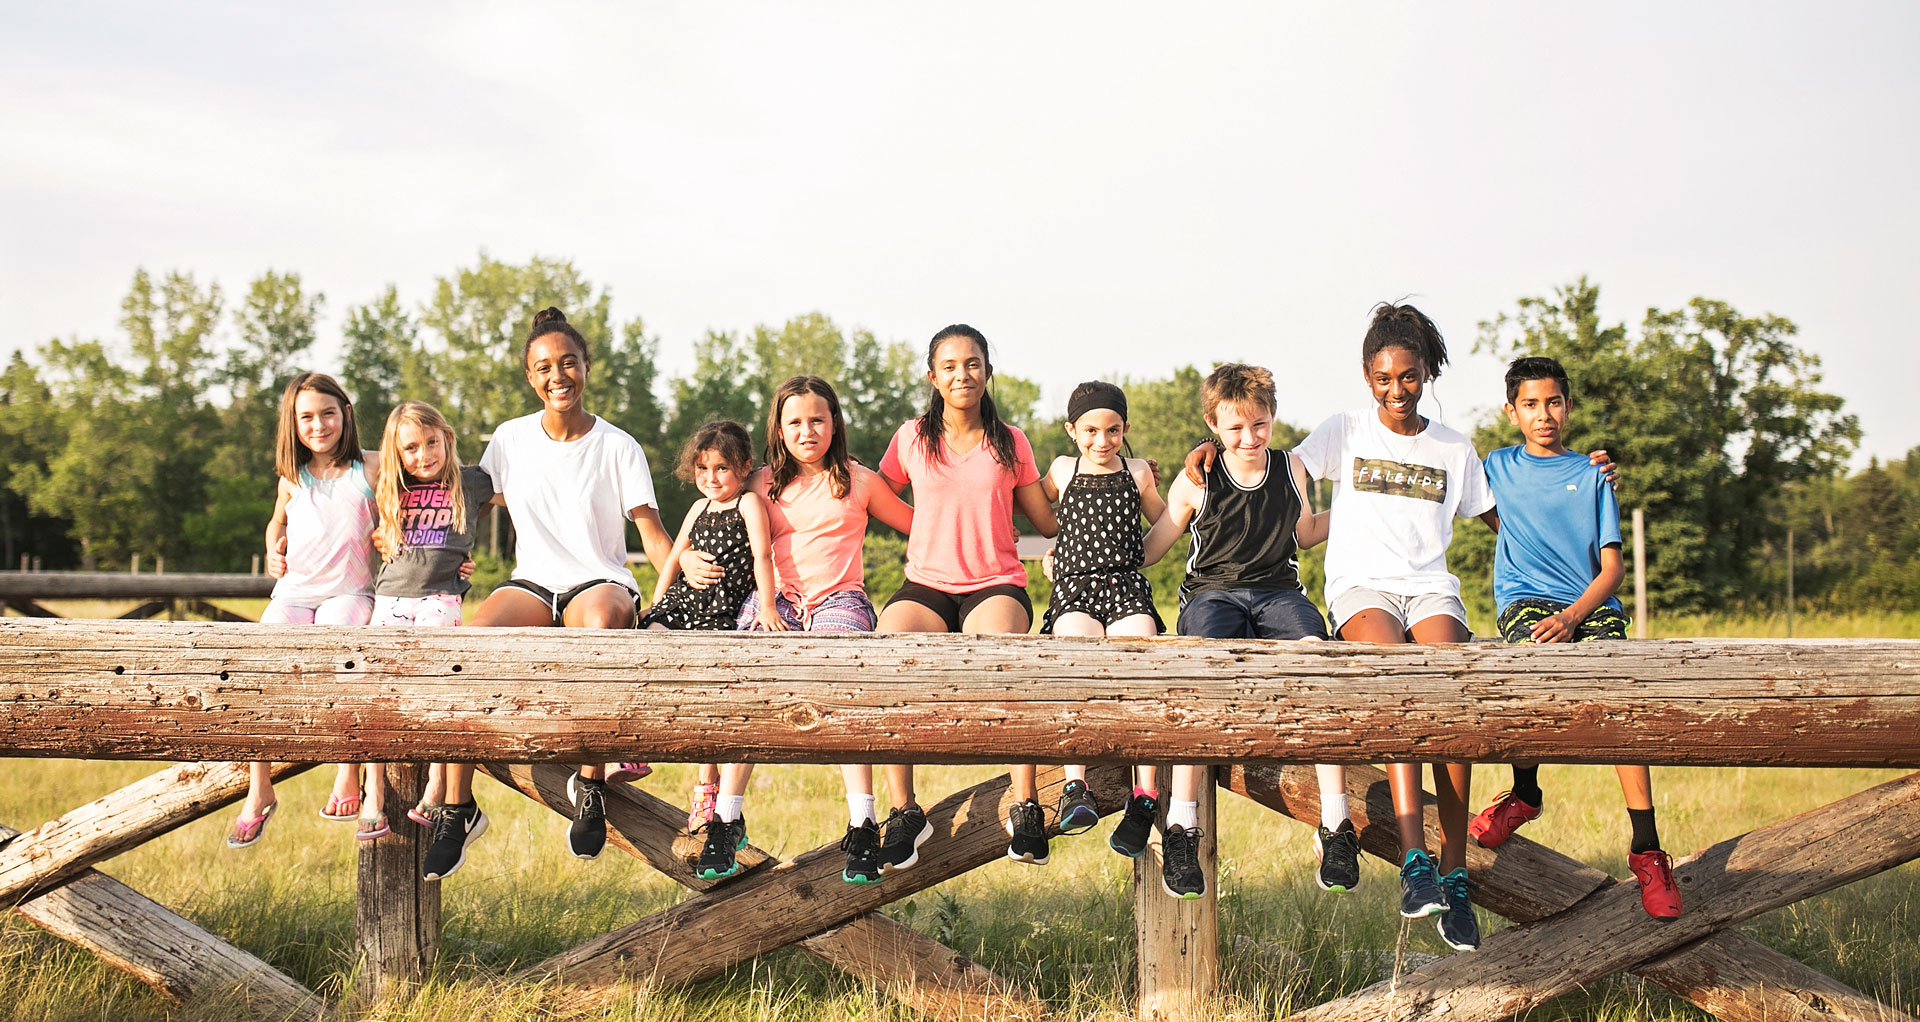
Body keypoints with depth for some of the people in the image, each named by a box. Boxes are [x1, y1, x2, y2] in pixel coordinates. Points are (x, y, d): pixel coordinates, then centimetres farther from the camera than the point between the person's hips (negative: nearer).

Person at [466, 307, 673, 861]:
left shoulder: (618, 447, 2)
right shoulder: (511, 439, 9)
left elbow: (653, 534, -1)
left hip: (601, 581, -2)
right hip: (532, 584, 2)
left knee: (602, 622, -41)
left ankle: (590, 783, -29)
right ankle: (457, 805, -24)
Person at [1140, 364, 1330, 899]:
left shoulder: (1292, 469, 14)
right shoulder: (1195, 483, 5)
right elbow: (1148, 550, 12)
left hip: (1278, 591, 2)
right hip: (1212, 592, -2)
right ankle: (1181, 825, -33)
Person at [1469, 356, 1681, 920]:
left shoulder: (1592, 476, 13)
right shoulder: (1499, 468, 16)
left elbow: (1612, 567, 6)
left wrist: (1573, 616, -14)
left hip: (1593, 605, 0)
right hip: (1525, 601, 0)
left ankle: (1646, 848, -27)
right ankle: (1525, 793, -15)